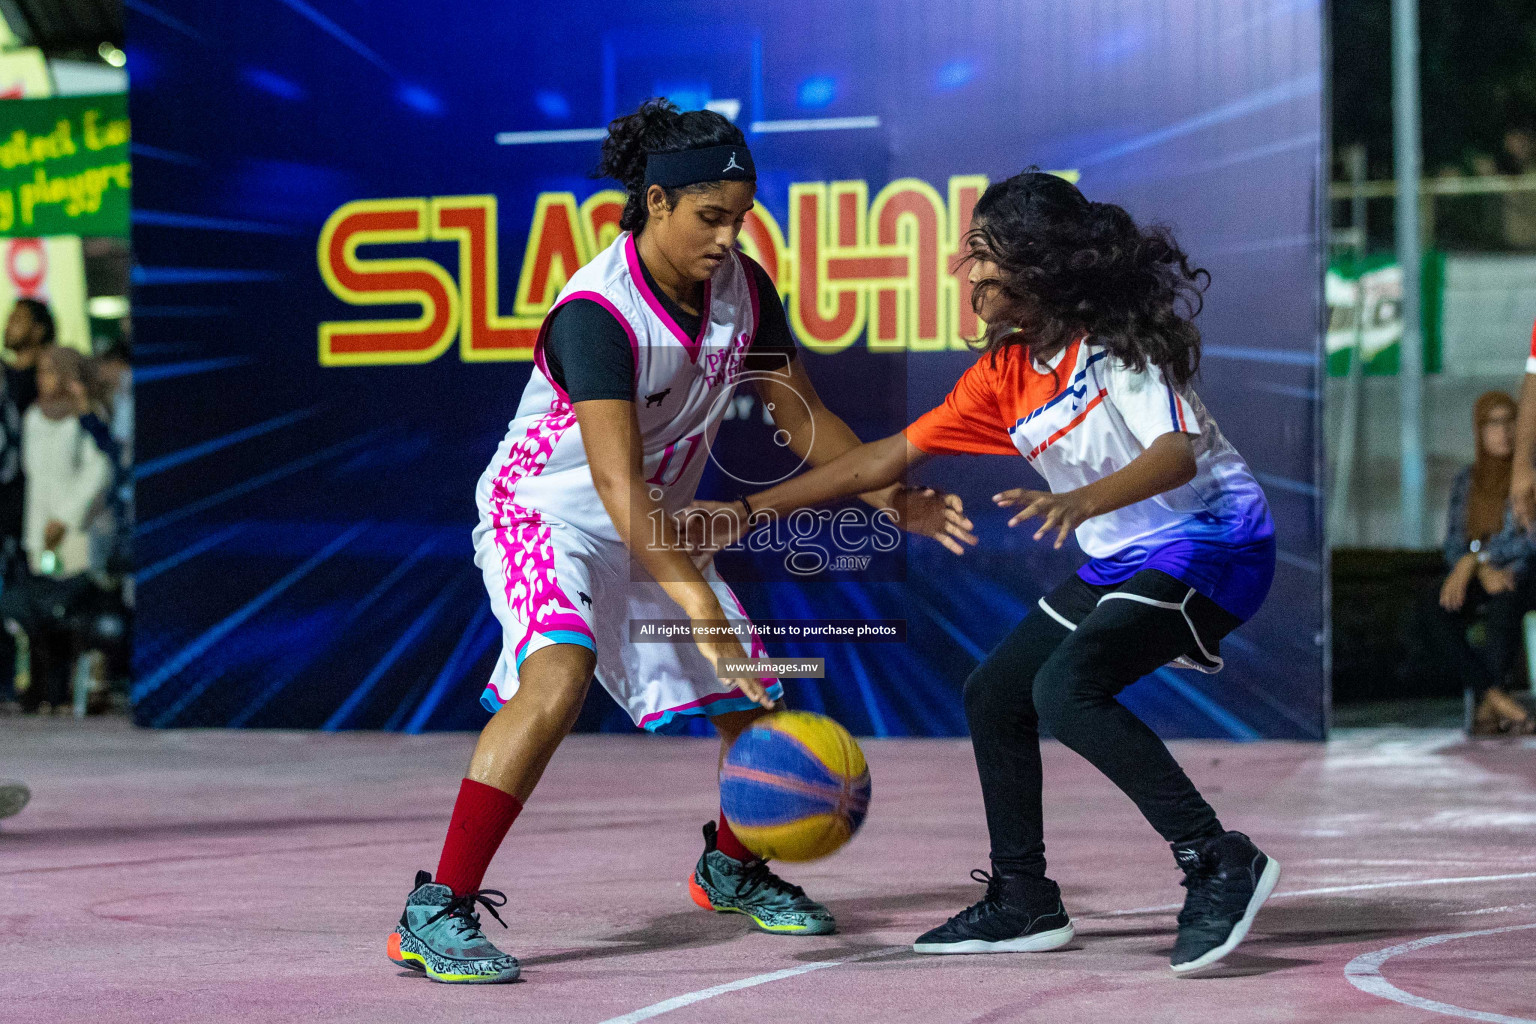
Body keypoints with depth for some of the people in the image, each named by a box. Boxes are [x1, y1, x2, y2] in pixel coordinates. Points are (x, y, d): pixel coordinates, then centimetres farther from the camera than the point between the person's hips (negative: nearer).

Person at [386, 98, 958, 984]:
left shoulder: (743, 289, -8)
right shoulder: (597, 313, -30)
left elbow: (804, 418, 6)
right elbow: (618, 486, -37)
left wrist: (897, 500, -4)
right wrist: (698, 603, -45)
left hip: (660, 529, 7)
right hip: (548, 513, -7)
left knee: (757, 702, 9)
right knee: (559, 677, -33)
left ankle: (731, 868, 40)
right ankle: (436, 911, -32)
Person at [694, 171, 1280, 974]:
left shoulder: (1115, 340, -19)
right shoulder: (1004, 372, 4)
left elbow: (1179, 452, -33)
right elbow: (891, 456, 9)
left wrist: (1082, 500, -51)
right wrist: (750, 509, 8)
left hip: (1210, 543, -9)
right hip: (1123, 560, 9)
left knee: (1067, 687, -27)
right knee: (994, 695, 10)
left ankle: (1220, 862, -25)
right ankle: (1023, 905, 21)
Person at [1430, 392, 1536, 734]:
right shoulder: (1467, 481, 10)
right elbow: (1454, 545, 3)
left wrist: (1473, 559, -22)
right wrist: (1484, 570, -18)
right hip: (1476, 578, 3)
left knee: (1503, 606, -39)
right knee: (1441, 618, -30)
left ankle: (1486, 706, -31)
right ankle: (1502, 704, -36)